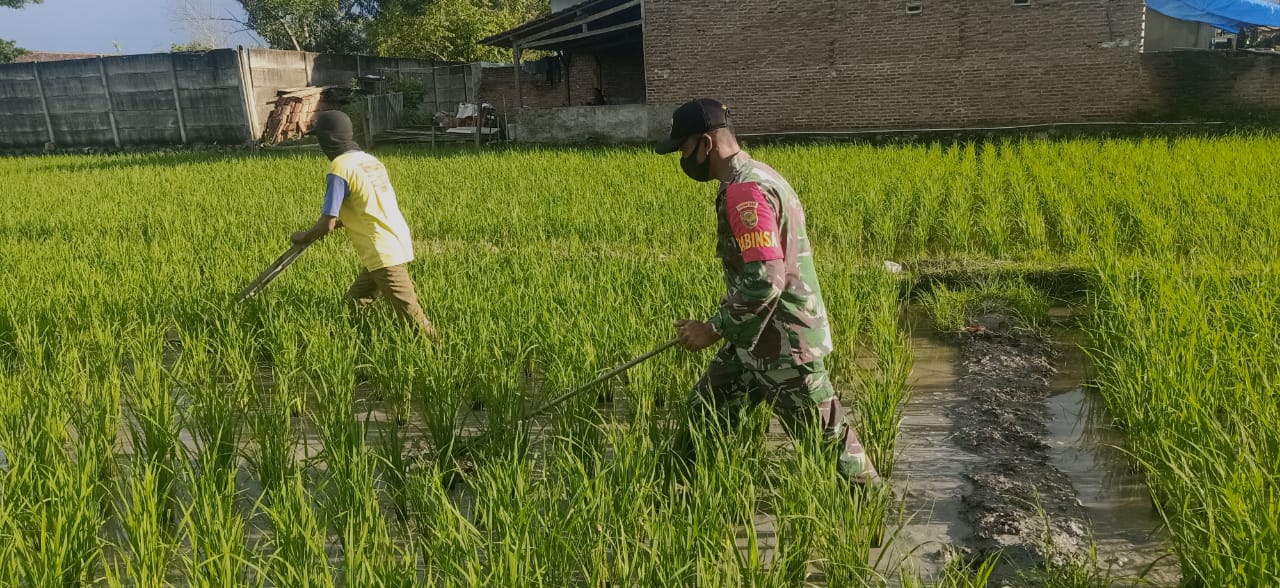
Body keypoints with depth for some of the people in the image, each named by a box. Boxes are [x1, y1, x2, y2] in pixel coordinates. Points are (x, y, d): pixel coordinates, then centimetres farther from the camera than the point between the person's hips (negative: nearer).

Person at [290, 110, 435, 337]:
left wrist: (303, 236, 7)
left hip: (383, 254, -9)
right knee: (354, 303, 20)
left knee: (412, 317, -7)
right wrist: (339, 222, 25)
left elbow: (327, 224, -11)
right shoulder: (369, 159, 13)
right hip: (397, 244, 9)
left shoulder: (340, 167, -11)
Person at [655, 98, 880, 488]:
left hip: (781, 345, -10)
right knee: (706, 412, 17)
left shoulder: (746, 190, -22)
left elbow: (764, 281, -28)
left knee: (824, 437, 4)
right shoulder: (753, 178, 11)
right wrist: (723, 322, 22)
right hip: (758, 337, 10)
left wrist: (713, 330, -18)